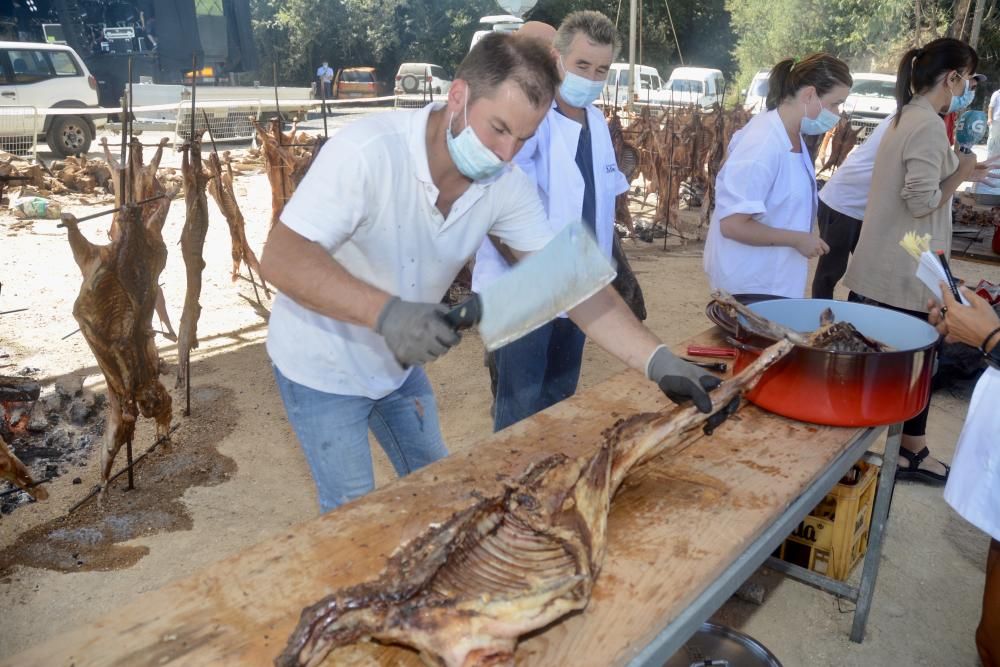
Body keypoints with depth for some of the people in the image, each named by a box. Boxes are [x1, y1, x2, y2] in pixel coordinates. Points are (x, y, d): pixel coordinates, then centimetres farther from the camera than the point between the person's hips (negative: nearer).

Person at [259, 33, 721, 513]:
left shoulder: (506, 185, -14)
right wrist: (386, 312, -45)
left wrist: (658, 361, -25)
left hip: (397, 366, 6)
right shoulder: (368, 151, -30)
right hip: (322, 368, -5)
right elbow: (281, 259, -32)